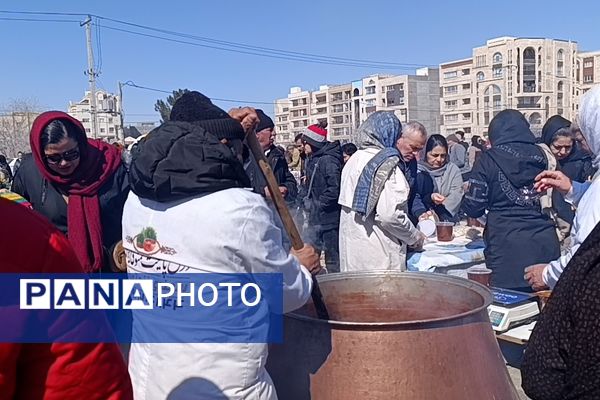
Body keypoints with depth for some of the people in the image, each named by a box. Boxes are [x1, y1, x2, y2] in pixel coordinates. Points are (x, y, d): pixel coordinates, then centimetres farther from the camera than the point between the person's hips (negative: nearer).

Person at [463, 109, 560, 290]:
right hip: (546, 245, 5)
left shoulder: (490, 159, -4)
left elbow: (473, 208, -4)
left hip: (508, 249, -4)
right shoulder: (540, 155, 8)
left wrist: (468, 191, 16)